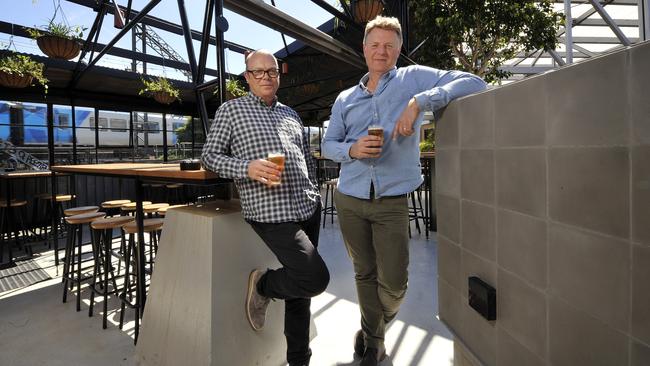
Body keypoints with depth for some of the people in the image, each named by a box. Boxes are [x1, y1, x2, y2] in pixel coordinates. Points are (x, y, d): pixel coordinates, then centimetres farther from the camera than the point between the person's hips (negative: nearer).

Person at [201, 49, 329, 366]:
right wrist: (247, 168, -16)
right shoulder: (231, 109, 5)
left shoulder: (291, 114, 20)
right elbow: (209, 156, 1)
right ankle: (262, 285, 13)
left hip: (308, 209, 6)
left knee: (302, 286, 12)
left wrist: (314, 193, 14)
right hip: (272, 213, -6)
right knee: (316, 278, -17)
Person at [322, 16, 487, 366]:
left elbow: (474, 83, -7)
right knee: (365, 274, 14)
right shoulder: (345, 98, 13)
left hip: (392, 202, -2)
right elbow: (328, 144, 14)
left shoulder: (414, 79, 3)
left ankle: (373, 328, 36)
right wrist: (351, 149, -9)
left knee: (394, 282, 3)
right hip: (349, 199, 3)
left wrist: (419, 102, -20)